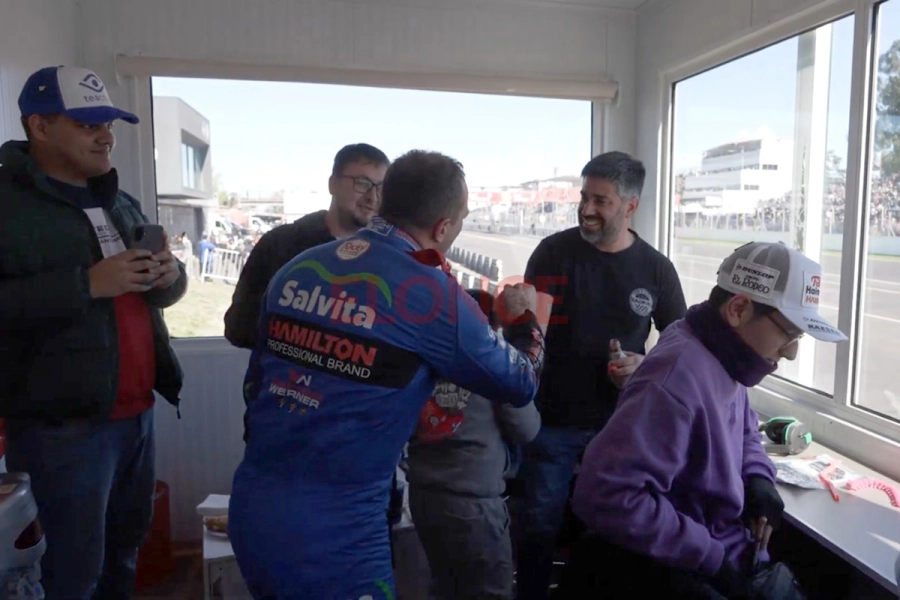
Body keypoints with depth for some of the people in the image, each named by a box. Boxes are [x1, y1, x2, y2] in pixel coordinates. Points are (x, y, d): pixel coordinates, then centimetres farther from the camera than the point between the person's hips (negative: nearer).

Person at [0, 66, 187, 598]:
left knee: (128, 540, 20)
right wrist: (87, 283, -24)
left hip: (137, 409, 7)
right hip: (65, 419, -7)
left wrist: (170, 276, -3)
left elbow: (157, 292, 20)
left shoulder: (122, 203, 14)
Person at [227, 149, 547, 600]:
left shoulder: (297, 267, 3)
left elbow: (254, 383, 11)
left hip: (250, 508, 6)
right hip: (331, 533, -6)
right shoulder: (433, 294, -13)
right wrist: (523, 318, 19)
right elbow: (520, 384, 1)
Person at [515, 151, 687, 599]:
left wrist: (646, 365, -13)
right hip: (551, 418, -1)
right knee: (539, 525, 11)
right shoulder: (553, 251, -7)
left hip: (620, 423, 2)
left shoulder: (656, 268, -3)